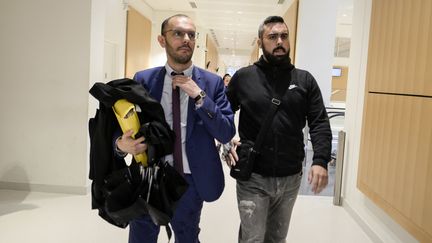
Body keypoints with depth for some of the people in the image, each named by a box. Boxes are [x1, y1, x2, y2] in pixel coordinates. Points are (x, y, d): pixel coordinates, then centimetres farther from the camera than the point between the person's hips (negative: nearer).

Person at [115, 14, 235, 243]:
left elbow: (226, 133, -8)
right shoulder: (143, 79, -1)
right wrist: (121, 143, -19)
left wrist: (199, 96, -18)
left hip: (189, 180, 0)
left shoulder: (212, 82, -3)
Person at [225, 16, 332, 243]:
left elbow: (320, 124, -2)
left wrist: (320, 161, -15)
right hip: (252, 178, -2)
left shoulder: (305, 80, 2)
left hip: (291, 178, 2)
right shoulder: (243, 77, -1)